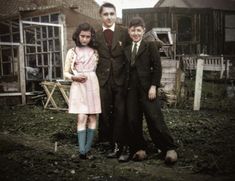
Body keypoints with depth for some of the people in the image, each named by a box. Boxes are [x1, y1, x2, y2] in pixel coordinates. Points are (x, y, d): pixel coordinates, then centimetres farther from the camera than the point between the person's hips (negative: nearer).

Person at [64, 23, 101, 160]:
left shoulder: (95, 52, 10)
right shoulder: (72, 52, 6)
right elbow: (66, 73, 5)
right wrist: (74, 77, -12)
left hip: (93, 85, 2)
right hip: (79, 86, -2)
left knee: (93, 118, 0)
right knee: (82, 118, -11)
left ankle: (87, 149, 7)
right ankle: (82, 151, -11)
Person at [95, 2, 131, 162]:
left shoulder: (124, 33, 3)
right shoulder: (96, 35, 7)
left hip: (121, 79, -2)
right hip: (104, 81, 2)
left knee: (121, 115, -1)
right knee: (106, 115, 6)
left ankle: (124, 147, 8)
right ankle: (114, 146, 18)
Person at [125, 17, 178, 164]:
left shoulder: (150, 46, 2)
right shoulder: (127, 50, 16)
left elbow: (157, 67, -4)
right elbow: (126, 70, 15)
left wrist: (154, 86, -12)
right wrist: (126, 87, 5)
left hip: (147, 88, -5)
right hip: (132, 89, 5)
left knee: (155, 118, -8)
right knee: (133, 120, 4)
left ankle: (169, 149, 3)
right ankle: (140, 149, 17)